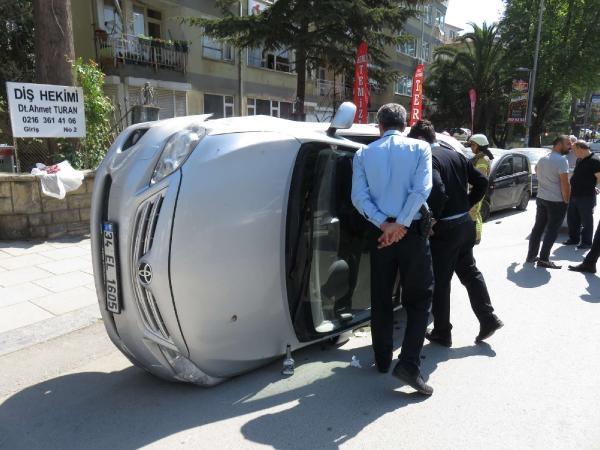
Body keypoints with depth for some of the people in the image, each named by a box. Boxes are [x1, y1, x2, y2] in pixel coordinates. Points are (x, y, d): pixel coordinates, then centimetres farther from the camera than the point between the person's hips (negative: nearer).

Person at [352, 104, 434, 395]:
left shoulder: (364, 154, 6)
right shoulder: (419, 148, 2)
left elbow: (359, 197, -6)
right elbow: (422, 189, -12)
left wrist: (383, 224, -10)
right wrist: (400, 225, -14)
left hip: (379, 233, 2)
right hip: (412, 232, -2)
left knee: (380, 298, 14)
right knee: (419, 298, 8)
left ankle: (382, 359, 26)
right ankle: (408, 364, -2)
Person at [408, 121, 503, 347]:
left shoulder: (427, 159, -16)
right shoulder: (455, 154, 10)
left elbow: (438, 191, -30)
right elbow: (481, 181, 12)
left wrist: (431, 218, -16)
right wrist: (466, 205, 14)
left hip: (444, 228, -8)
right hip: (465, 223, 8)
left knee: (440, 282, 5)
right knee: (469, 271, 21)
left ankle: (442, 333, 17)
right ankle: (488, 319, 26)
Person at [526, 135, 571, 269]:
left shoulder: (542, 159, 10)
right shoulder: (561, 160, -16)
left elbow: (536, 170, 30)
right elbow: (565, 183, -19)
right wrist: (567, 200, -11)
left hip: (541, 198, 8)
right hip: (557, 201, -8)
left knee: (538, 228, 12)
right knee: (552, 231, -2)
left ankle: (531, 256, 18)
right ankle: (543, 259, -1)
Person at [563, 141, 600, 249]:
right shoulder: (580, 160, 11)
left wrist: (589, 186, -5)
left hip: (586, 197, -8)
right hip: (574, 195, 8)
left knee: (586, 221, 4)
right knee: (572, 219, 16)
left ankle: (587, 242, 15)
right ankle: (574, 238, 30)